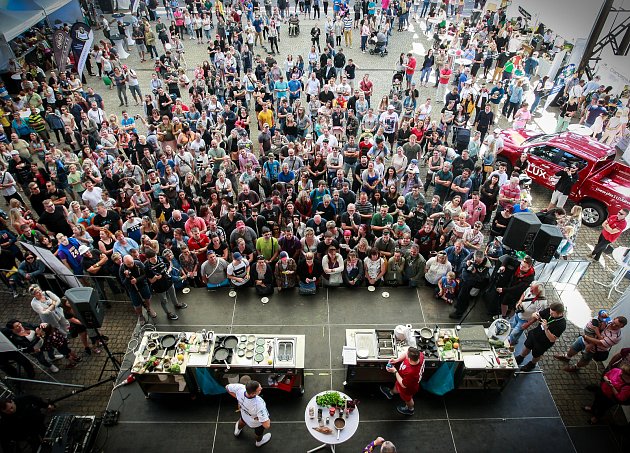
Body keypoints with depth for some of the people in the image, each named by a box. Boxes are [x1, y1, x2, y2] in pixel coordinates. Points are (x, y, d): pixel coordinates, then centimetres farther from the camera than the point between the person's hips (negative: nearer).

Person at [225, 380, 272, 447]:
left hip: (244, 415, 3)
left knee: (243, 420, 40)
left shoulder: (239, 388, -37)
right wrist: (268, 420, -20)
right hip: (256, 423, -3)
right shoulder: (259, 404, -47)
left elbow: (227, 387, -16)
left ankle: (237, 431, 72)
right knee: (259, 433, 33)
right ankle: (259, 441, 66)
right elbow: (267, 425, -42)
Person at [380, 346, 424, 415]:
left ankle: (410, 410, 62)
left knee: (407, 399, 29)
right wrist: (396, 360, -23)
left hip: (408, 388, -6)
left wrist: (395, 371, -25)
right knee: (397, 386, 37)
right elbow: (405, 354, -12)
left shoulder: (411, 373, -50)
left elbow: (403, 385, -30)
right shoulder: (420, 355, -33)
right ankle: (391, 393, 69)